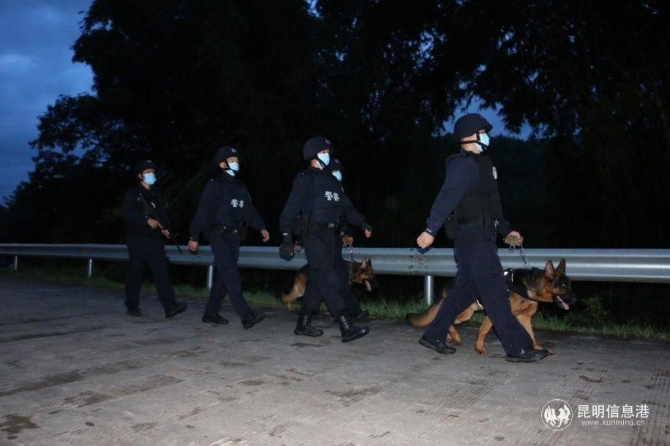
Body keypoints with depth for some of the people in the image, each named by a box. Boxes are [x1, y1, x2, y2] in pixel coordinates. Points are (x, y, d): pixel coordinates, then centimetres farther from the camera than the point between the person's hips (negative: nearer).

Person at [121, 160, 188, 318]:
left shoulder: (156, 194, 19)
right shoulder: (132, 193, 4)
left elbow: (162, 213, 17)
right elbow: (127, 212, -10)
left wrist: (165, 228, -2)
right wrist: (147, 220, -20)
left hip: (155, 239, 4)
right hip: (137, 239, -3)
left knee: (162, 272, -8)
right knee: (135, 274, 3)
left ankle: (170, 307, -16)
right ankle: (132, 307, 16)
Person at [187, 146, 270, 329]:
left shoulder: (240, 186, 17)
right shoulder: (214, 185, -4)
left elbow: (250, 209, 13)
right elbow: (202, 211, -7)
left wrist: (261, 227, -1)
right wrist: (194, 237, -10)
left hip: (234, 236, 7)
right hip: (218, 236, -7)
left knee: (223, 276, 10)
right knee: (231, 275, -15)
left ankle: (211, 313, 21)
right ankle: (246, 315, -22)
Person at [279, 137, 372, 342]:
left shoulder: (332, 181, 21)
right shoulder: (305, 179, -1)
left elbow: (347, 208, 15)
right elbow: (291, 208, -7)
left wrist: (362, 223, 2)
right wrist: (287, 236, -14)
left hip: (331, 235, 8)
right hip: (314, 234, -7)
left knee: (318, 281, 9)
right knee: (329, 280, -13)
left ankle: (303, 324, 20)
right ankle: (346, 328, -17)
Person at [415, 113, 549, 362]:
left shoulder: (478, 164, 20)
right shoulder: (465, 165, -11)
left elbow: (488, 204, 25)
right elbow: (446, 198, -22)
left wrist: (507, 230, 24)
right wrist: (431, 230, -30)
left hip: (479, 237, 10)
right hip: (473, 237, -10)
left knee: (465, 290, 12)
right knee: (495, 292, -7)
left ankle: (434, 335, 19)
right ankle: (518, 348, -2)